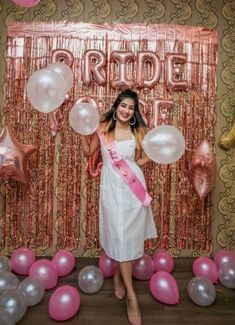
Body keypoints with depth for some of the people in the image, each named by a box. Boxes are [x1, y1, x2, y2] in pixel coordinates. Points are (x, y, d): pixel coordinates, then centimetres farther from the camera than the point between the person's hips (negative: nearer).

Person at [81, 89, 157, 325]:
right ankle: (132, 296, 11)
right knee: (119, 235, -1)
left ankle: (118, 275, 38)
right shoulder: (103, 128, 2)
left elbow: (139, 160, 12)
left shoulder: (137, 131, 3)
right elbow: (88, 152, 11)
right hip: (112, 187, -1)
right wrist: (82, 131, 3)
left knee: (130, 234, 9)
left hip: (133, 187, 1)